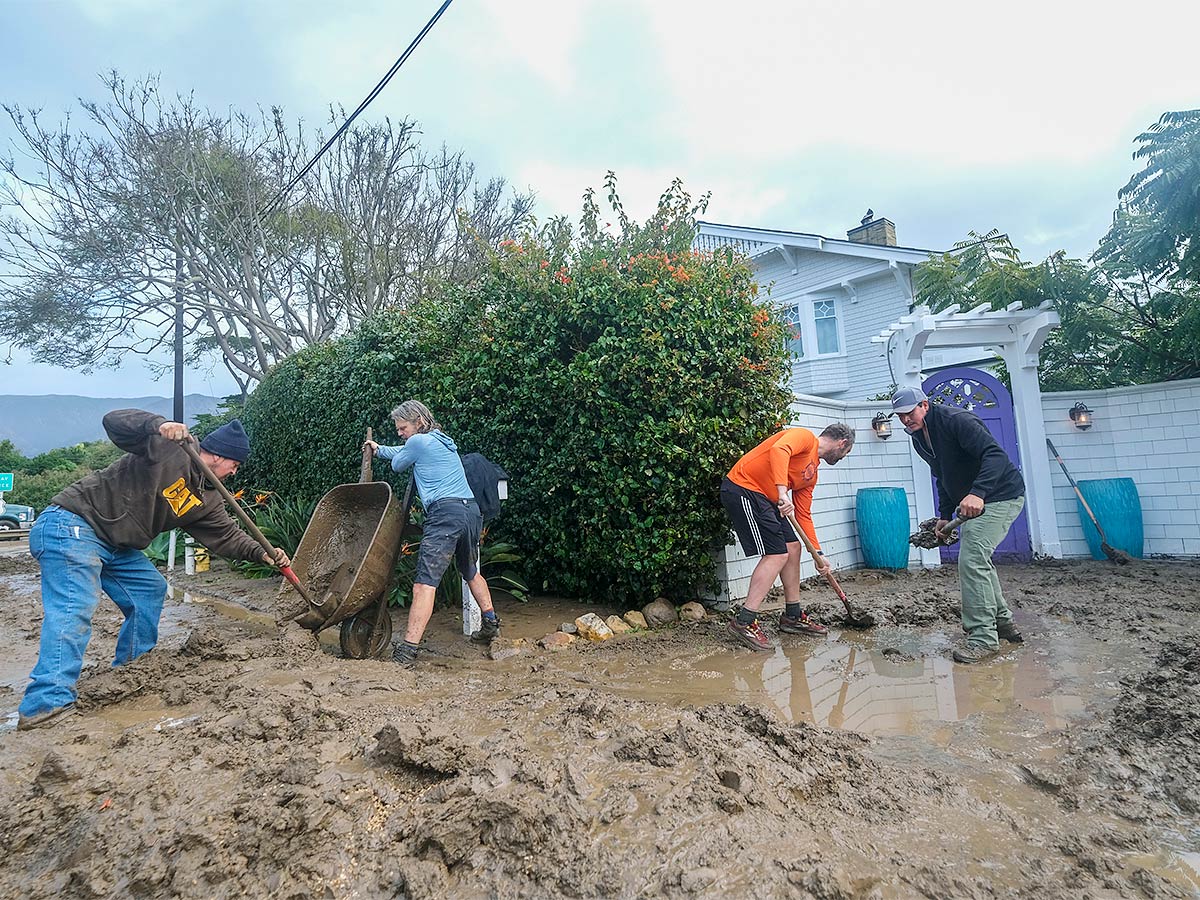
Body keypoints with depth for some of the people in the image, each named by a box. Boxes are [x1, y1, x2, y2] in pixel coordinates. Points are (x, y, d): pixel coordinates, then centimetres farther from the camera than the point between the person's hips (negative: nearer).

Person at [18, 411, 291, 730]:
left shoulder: (205, 501, 8)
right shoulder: (167, 448, -14)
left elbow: (227, 535, 5)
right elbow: (114, 420, -23)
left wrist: (262, 553, -10)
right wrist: (159, 425, -41)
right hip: (70, 527, -10)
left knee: (151, 589, 13)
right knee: (75, 609, -20)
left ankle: (130, 665, 28)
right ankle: (47, 703, -24)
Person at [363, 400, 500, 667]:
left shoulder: (418, 441, -1)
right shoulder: (443, 441, 25)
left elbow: (397, 465, 17)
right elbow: (402, 451, 41)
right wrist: (379, 449, 54)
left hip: (445, 513, -9)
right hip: (472, 510, 9)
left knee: (425, 583, -12)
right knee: (471, 572, 28)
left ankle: (407, 651, -15)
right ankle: (490, 624, 36)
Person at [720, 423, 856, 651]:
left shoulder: (812, 473, 19)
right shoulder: (805, 436, -5)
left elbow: (804, 515, 20)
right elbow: (778, 450, -28)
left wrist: (818, 553, 17)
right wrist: (782, 491, -37)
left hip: (762, 497, 10)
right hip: (742, 488, -10)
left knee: (793, 548, 12)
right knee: (776, 554, -12)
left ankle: (793, 616, 25)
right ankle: (744, 622, -9)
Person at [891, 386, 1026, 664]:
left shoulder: (955, 420, -22)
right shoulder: (919, 438, 6)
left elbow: (996, 455, -32)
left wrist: (978, 493, -45)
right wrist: (945, 515, 10)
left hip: (1000, 495, -10)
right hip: (971, 502, 10)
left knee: (971, 560, -16)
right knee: (977, 559, 18)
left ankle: (984, 637, -7)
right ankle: (1002, 621, 35)